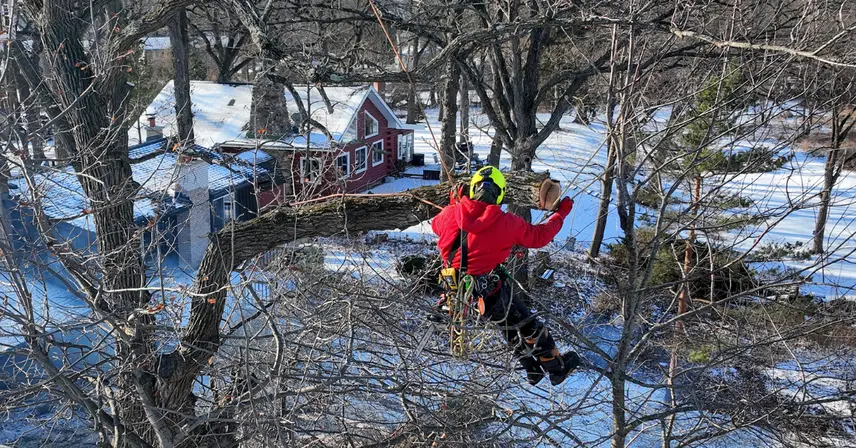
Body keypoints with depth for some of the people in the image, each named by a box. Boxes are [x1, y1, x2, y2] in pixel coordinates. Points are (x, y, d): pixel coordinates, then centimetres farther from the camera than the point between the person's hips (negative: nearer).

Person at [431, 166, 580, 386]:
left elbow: (436, 224, 18)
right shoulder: (507, 223, -15)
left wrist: (454, 204, 33)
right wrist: (560, 213, 14)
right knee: (528, 326, 17)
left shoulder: (451, 214, -7)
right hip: (489, 293, -5)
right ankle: (556, 367, 35)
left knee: (510, 325, 27)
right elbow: (539, 236, -1)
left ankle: (533, 370, 39)